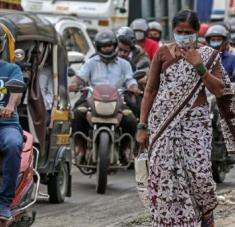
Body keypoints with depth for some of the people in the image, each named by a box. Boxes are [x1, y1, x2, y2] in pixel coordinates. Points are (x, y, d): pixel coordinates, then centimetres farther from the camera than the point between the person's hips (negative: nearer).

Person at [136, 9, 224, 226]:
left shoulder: (209, 55, 4)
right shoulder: (163, 53, 5)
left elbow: (219, 90, -3)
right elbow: (150, 90, 6)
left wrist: (199, 66, -13)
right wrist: (142, 126, 2)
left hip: (195, 120, -1)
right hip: (164, 121, 1)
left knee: (198, 170, -10)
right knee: (164, 173, -5)